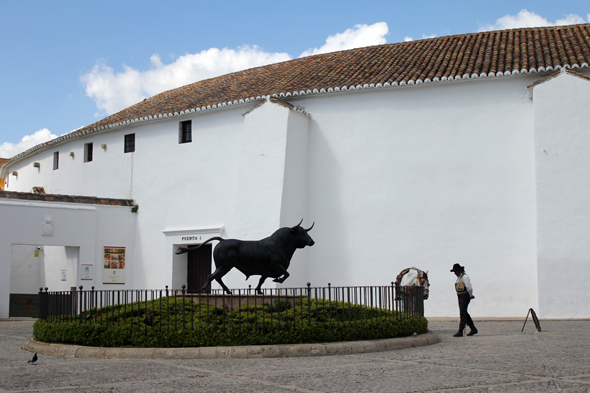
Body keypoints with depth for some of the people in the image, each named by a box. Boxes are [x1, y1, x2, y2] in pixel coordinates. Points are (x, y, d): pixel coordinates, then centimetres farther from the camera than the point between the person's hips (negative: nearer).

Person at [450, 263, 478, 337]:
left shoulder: (465, 277, -14)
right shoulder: (459, 277, 15)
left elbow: (469, 287, -17)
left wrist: (470, 295, -1)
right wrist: (471, 295, 10)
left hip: (465, 297, -10)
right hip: (460, 297, 10)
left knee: (462, 314, -11)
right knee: (465, 314, 12)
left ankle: (460, 332, -13)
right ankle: (473, 329, 21)